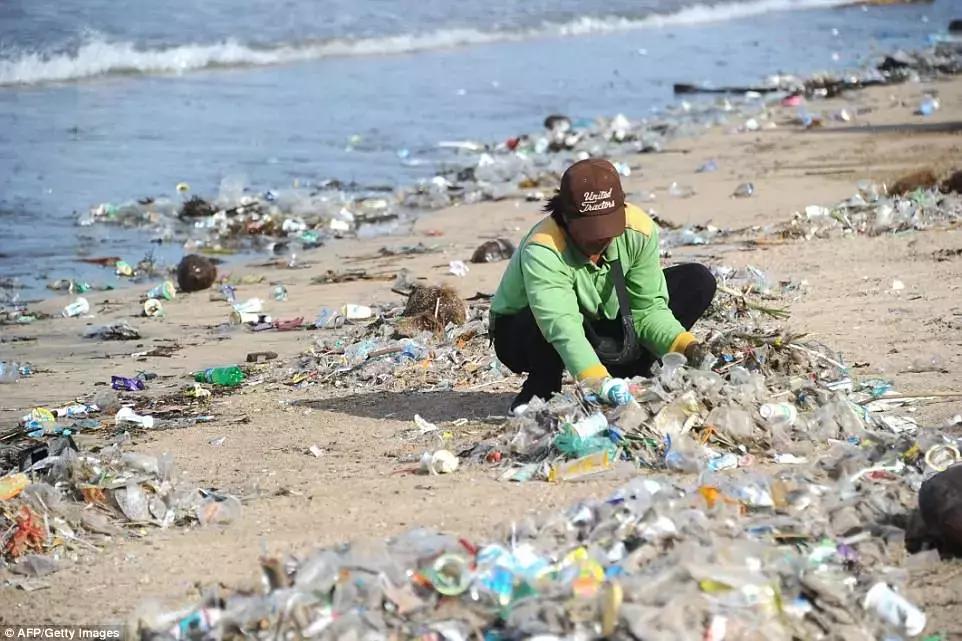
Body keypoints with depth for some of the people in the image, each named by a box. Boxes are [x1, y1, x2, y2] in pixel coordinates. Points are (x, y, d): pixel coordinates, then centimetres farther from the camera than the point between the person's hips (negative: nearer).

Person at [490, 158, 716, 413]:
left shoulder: (639, 230, -20)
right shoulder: (542, 251, -38)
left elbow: (648, 308, -16)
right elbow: (562, 326, -50)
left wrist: (685, 346, -34)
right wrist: (599, 381, -64)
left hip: (599, 331, 5)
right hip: (526, 334, -5)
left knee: (698, 281, -9)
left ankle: (627, 376, -4)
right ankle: (539, 392, -12)